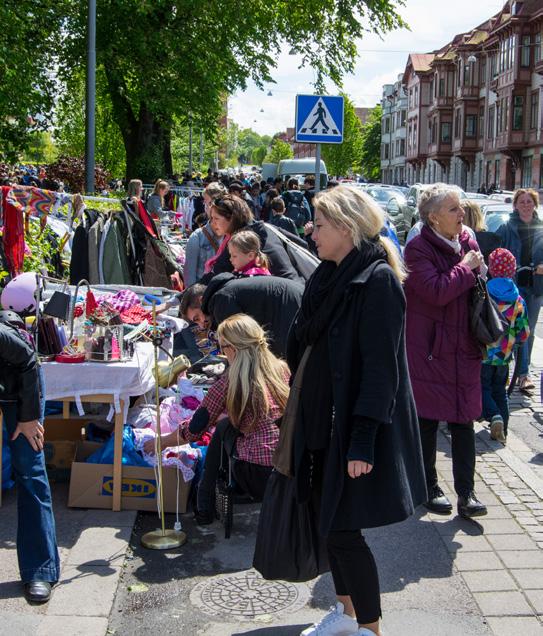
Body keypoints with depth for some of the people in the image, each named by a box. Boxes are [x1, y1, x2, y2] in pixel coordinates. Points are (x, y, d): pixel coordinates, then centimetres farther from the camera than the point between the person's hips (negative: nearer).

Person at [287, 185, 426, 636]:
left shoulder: (378, 280, -16)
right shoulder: (327, 277, 9)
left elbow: (380, 367, -21)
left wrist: (363, 440, -24)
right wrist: (303, 419, 17)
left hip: (355, 427, -8)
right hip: (322, 422, 8)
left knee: (342, 529, -3)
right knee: (329, 520, 17)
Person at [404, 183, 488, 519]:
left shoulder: (468, 242, 8)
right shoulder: (418, 248, -12)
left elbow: (479, 287, 19)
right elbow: (437, 292, -25)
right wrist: (465, 267, -13)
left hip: (464, 348, 5)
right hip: (429, 349, -5)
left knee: (464, 419, 5)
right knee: (428, 419, 6)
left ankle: (466, 491, 12)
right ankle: (430, 487, 21)